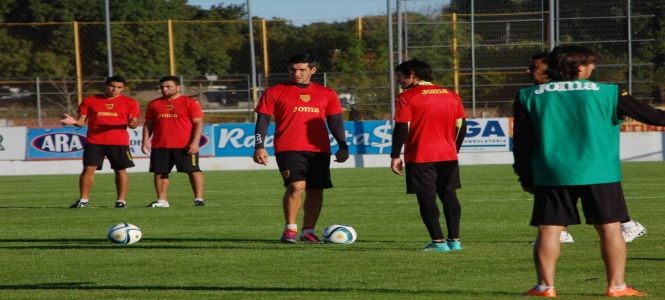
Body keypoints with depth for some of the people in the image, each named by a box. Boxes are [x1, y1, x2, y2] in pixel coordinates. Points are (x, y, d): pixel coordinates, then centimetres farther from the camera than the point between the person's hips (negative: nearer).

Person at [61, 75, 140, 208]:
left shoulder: (129, 103, 3)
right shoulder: (90, 101, 6)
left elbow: (134, 123, 1)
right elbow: (82, 121, 7)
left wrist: (132, 123, -23)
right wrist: (74, 121, -15)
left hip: (119, 142, 0)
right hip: (94, 142, 1)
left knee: (120, 170, 2)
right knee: (88, 169, -4)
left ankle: (121, 200, 10)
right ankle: (84, 200, 2)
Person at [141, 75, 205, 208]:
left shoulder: (190, 103, -3)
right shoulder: (154, 104, 11)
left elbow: (198, 123, -6)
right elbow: (148, 124, 15)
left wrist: (195, 142, -14)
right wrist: (146, 141, 5)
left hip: (185, 146, -4)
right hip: (160, 146, 4)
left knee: (193, 171, -3)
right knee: (160, 172, 4)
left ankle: (199, 199, 1)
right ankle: (162, 200, 11)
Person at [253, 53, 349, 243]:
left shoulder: (326, 95, 13)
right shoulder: (275, 93, 6)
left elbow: (335, 121, 15)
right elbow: (263, 119, 5)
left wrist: (342, 146, 5)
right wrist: (259, 146, -6)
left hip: (319, 150, 4)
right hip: (288, 149, -4)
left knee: (316, 190, 3)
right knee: (297, 186, -19)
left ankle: (308, 231, 14)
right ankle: (290, 228, -7)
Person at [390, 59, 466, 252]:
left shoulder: (407, 97, -8)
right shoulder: (451, 95, 10)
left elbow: (401, 129, -13)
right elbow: (461, 126, 12)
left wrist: (395, 156, -9)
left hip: (420, 158, -6)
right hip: (448, 155, 6)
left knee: (426, 198, -1)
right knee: (449, 195, 14)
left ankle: (438, 241, -6)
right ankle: (454, 239, 13)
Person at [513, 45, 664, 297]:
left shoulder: (529, 97, 7)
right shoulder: (605, 92, 2)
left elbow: (521, 143, 8)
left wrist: (526, 177, 15)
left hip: (551, 176, 1)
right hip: (599, 173, -1)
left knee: (549, 230, 4)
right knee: (610, 228, 5)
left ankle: (545, 286, 2)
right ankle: (616, 285, 4)